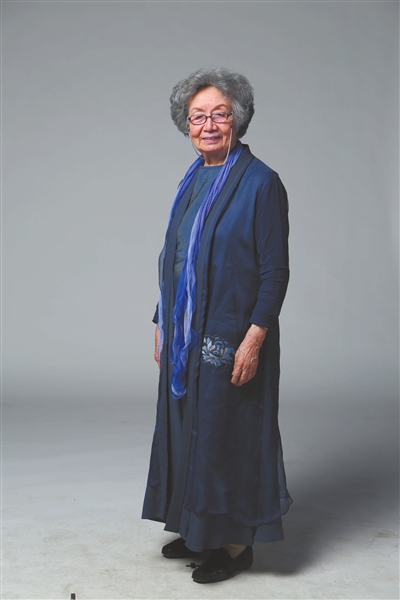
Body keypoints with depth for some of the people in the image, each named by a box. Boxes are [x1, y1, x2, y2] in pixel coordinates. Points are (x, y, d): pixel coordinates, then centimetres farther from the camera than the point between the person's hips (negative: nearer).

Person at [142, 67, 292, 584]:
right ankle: (197, 531, 32)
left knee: (227, 435, 2)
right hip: (186, 337, 8)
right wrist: (162, 323, 14)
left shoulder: (260, 183, -11)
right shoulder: (192, 183, 11)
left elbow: (275, 271, -14)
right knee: (187, 430, 15)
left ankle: (236, 543, 19)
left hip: (230, 338, -7)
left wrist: (255, 337, -20)